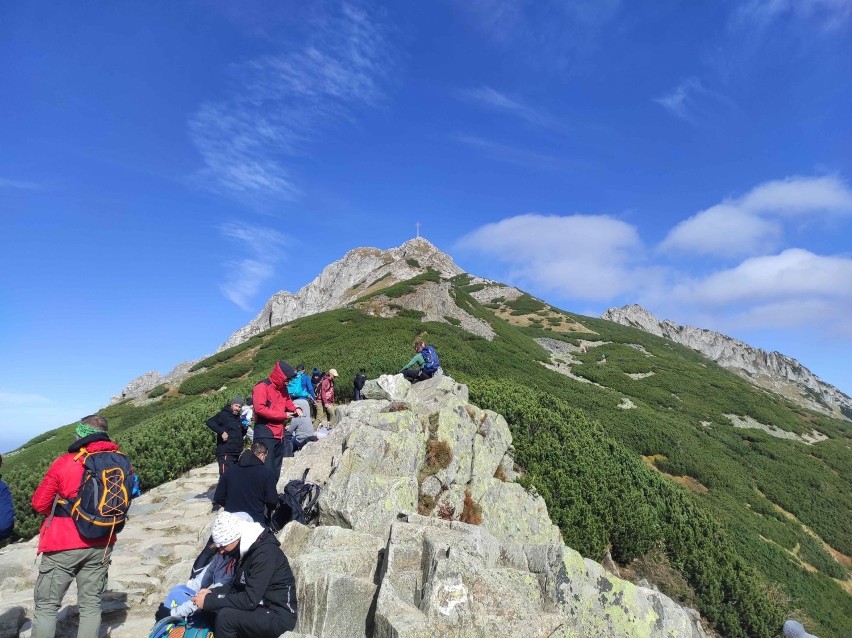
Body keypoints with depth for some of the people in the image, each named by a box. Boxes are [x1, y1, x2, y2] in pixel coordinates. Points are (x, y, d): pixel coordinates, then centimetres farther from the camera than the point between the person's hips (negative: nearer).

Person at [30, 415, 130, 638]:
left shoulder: (65, 463, -14)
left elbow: (39, 504, -3)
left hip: (63, 545, -4)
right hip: (101, 546, 4)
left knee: (46, 605, 9)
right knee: (91, 604, 13)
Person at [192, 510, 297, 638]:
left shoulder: (265, 553, -22)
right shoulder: (247, 550, 7)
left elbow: (249, 600, -25)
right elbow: (235, 585, 16)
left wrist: (209, 601, -19)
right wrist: (212, 593, -1)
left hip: (278, 616, -9)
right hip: (261, 608, 9)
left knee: (225, 616, -23)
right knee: (216, 609, 1)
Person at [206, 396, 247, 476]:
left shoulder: (238, 418, 17)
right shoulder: (223, 415, -6)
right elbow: (209, 422, -20)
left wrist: (244, 428, 4)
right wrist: (222, 432, -26)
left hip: (237, 454, 8)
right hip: (226, 453, -8)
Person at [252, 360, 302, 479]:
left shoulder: (282, 388, 12)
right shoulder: (262, 387, -14)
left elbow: (287, 401, 25)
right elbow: (260, 409, -23)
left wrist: (295, 409, 1)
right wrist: (283, 415, -19)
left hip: (279, 433, 9)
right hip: (265, 433, -9)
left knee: (276, 468, 15)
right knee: (266, 467, -11)